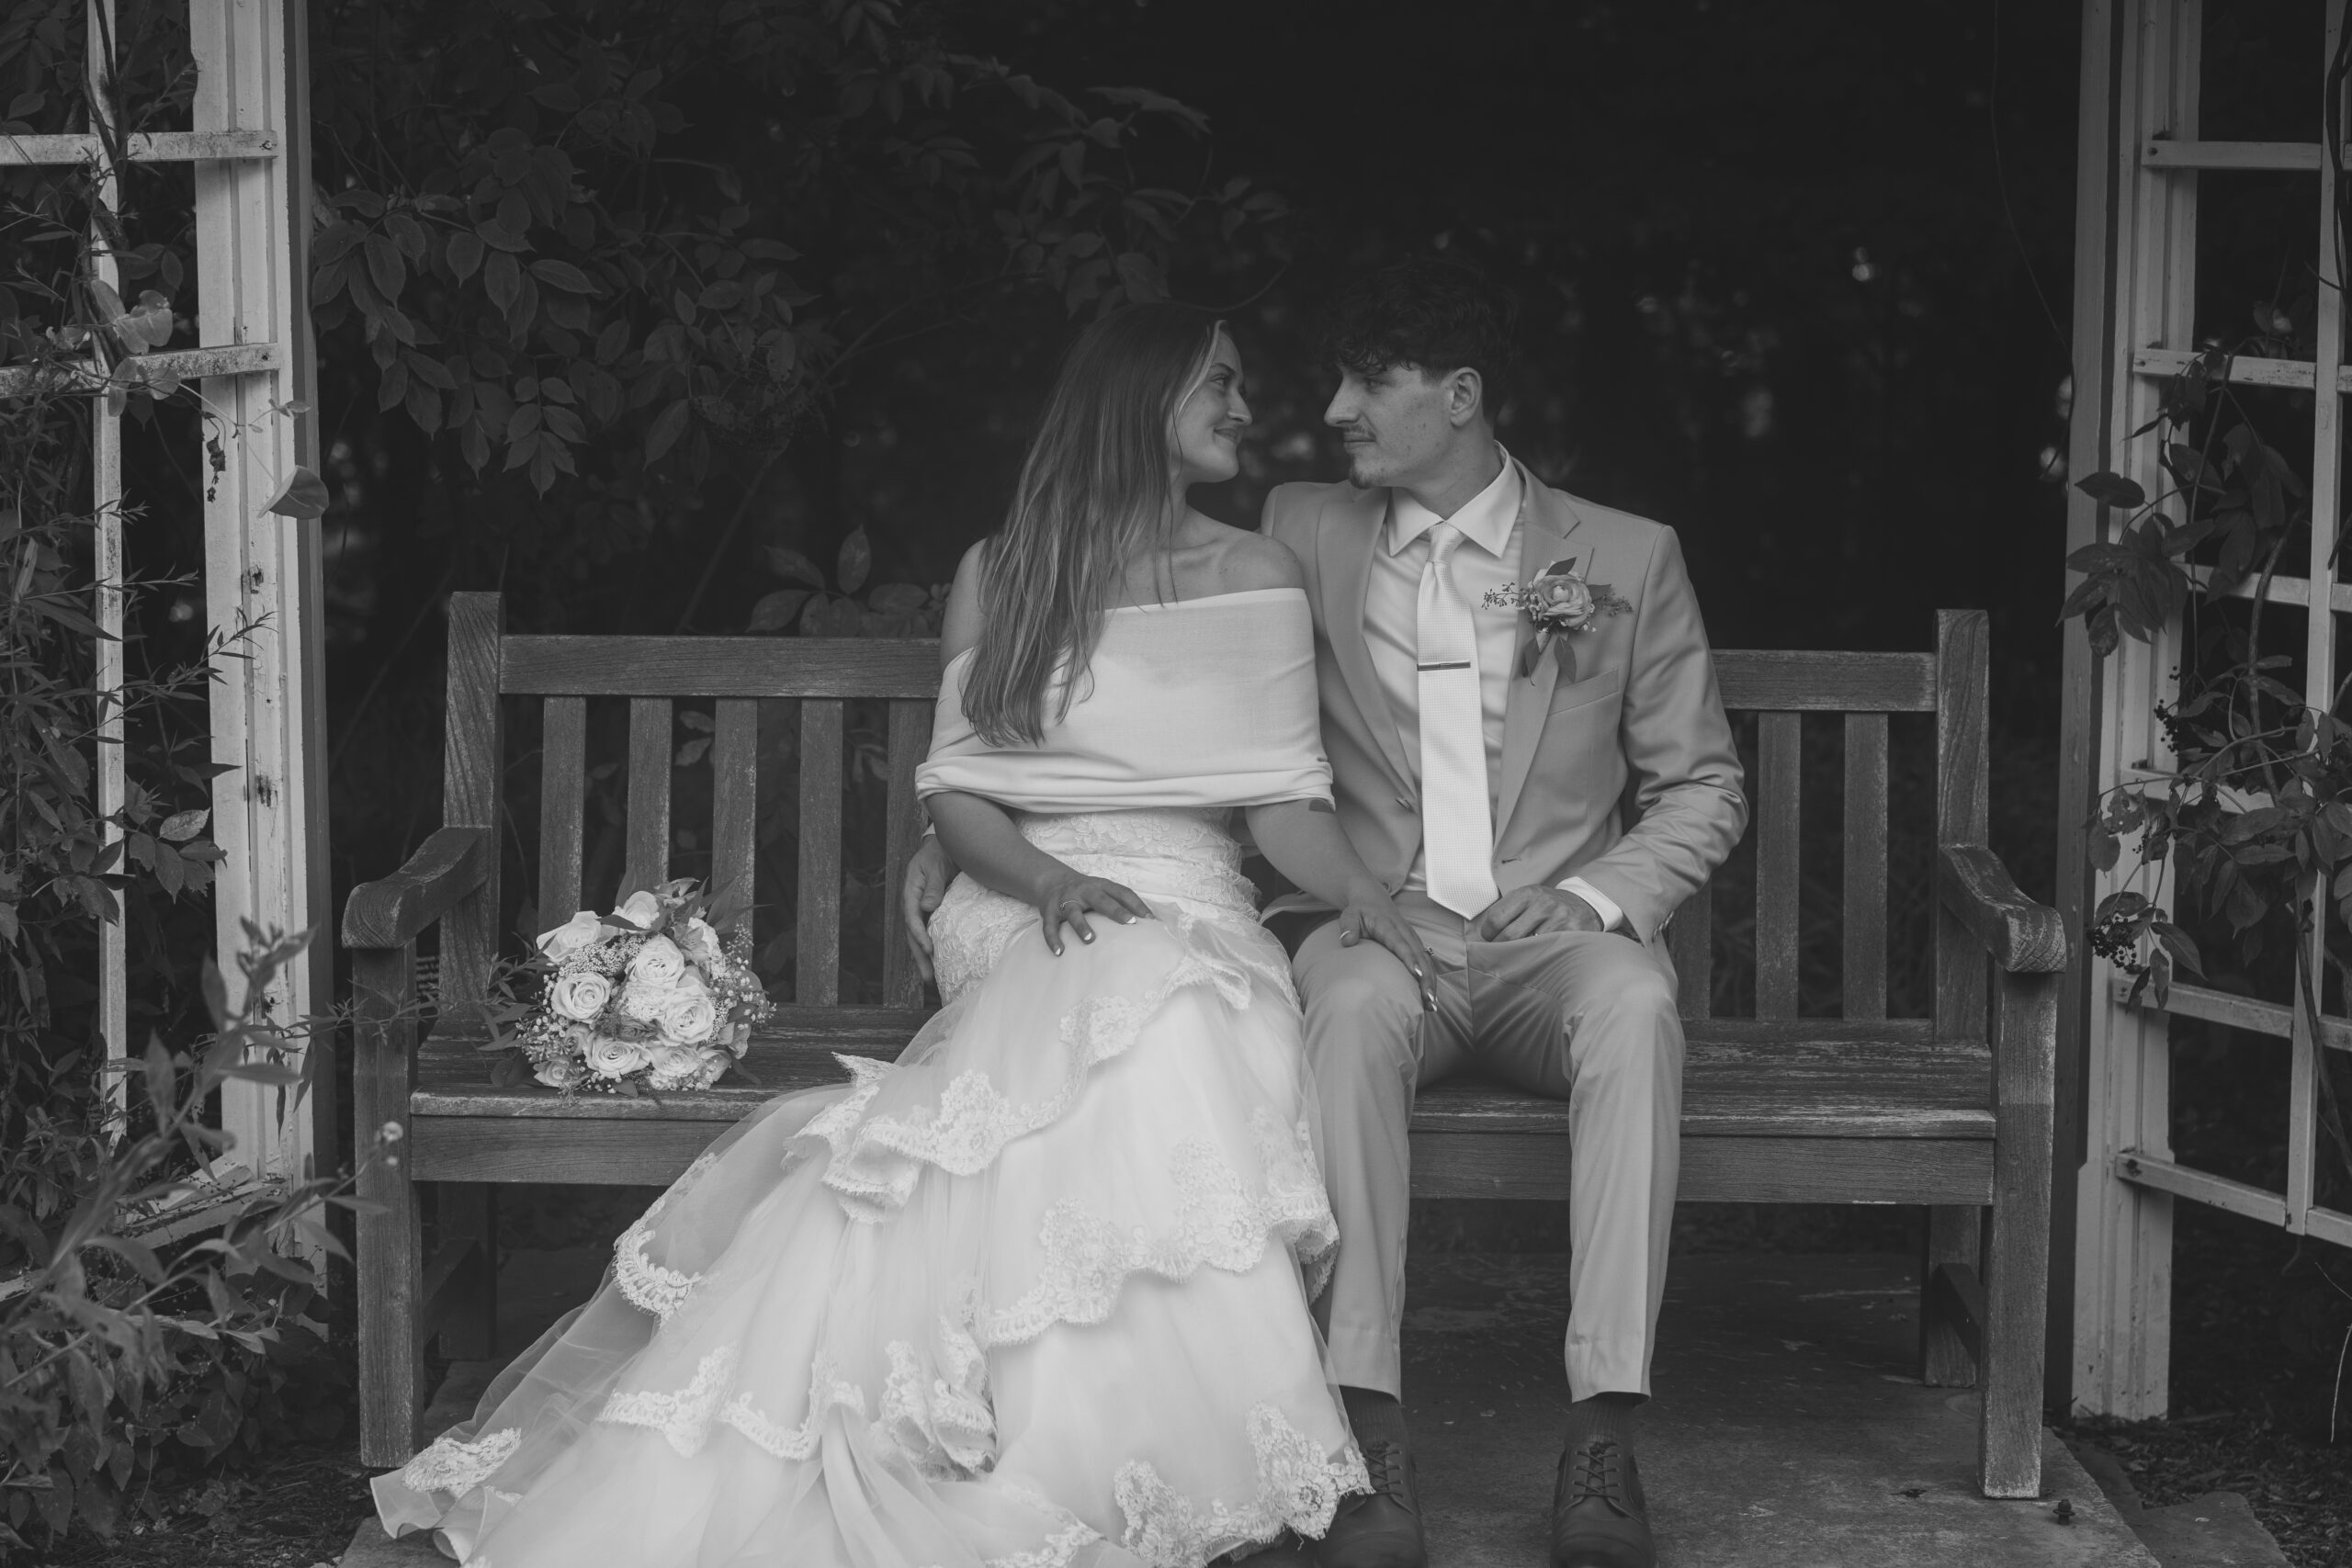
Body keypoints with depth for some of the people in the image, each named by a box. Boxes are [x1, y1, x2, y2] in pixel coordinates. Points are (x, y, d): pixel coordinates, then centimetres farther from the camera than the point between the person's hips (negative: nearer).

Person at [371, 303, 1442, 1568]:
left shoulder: (1256, 576, 17)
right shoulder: (1001, 574, 15)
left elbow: (1284, 795, 10)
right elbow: (955, 789, 9)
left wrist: (1359, 887, -11)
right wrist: (1046, 878, -12)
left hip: (1192, 915, 2)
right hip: (1027, 915, -1)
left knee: (1148, 1023, -38)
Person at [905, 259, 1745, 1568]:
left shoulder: (1628, 559, 9)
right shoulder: (1303, 537, 12)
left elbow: (1702, 788, 12)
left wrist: (1595, 899, -7)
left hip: (1555, 942, 0)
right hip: (1372, 930, 0)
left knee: (1634, 1004, -36)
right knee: (1352, 1002, -37)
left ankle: (1605, 1436, -41)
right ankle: (1370, 1435, -40)